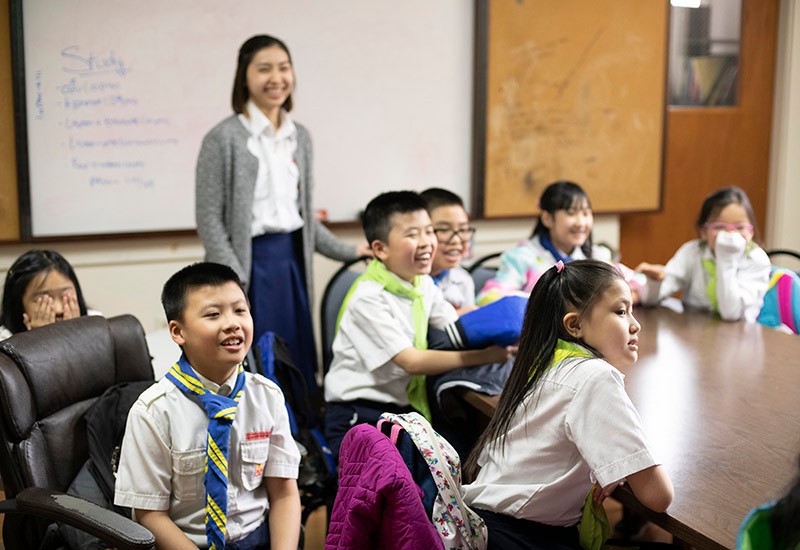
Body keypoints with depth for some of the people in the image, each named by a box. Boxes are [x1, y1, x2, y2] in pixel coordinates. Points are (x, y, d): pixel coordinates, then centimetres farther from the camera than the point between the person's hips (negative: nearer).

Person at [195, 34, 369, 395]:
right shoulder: (224, 138, -7)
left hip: (292, 258, 6)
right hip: (248, 262, -6)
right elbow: (209, 220, -9)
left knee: (299, 362, 8)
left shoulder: (300, 137, 11)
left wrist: (348, 252, 11)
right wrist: (236, 281, -15)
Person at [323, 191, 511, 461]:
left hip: (405, 407, 8)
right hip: (359, 416, -8)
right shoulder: (368, 298, -19)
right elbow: (411, 362, -21)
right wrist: (483, 356, -24)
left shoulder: (423, 284, 7)